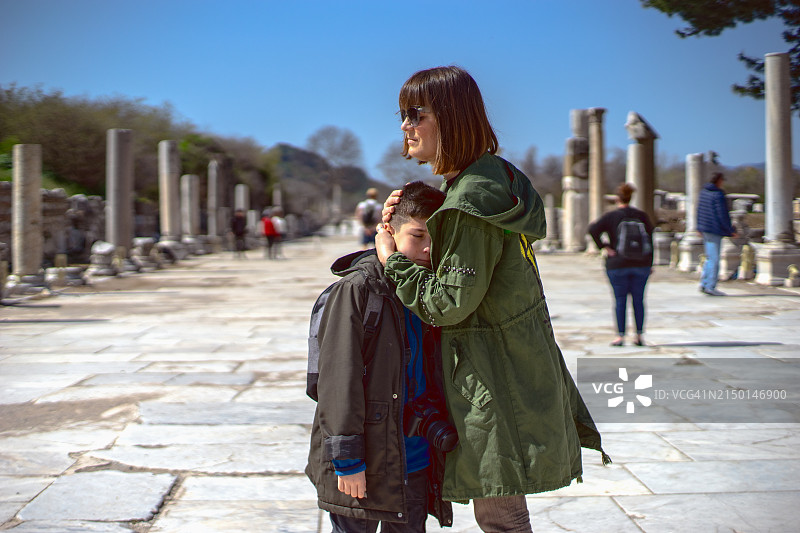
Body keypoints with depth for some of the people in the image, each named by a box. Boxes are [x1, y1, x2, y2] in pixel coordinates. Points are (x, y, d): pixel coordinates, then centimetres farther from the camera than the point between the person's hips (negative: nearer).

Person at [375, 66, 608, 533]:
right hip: (520, 366, 10)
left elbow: (451, 303, -22)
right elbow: (457, 257, 18)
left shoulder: (472, 197, -21)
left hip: (495, 375, -10)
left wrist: (394, 260, -11)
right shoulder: (493, 176, 10)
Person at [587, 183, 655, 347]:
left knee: (620, 300, 3)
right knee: (638, 299, 8)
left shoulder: (611, 216, -5)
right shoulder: (641, 215, 3)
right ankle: (640, 335, 8)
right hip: (641, 265, 2)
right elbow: (650, 239, 4)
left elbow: (593, 230, -16)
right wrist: (650, 263, 9)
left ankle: (620, 336, 0)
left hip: (617, 264, -2)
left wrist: (603, 246, -8)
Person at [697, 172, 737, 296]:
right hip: (715, 231, -9)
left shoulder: (703, 192, 9)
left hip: (704, 229, 9)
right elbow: (723, 216, -16)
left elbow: (699, 210, 16)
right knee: (714, 259, -3)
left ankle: (704, 284, 16)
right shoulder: (718, 195, -16)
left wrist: (700, 227, 24)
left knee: (710, 258, 17)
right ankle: (710, 287, 0)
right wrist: (731, 231, -7)